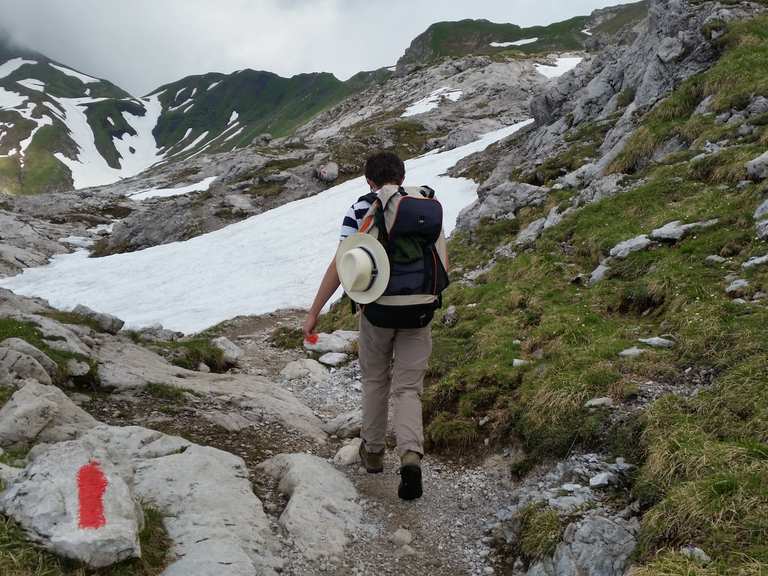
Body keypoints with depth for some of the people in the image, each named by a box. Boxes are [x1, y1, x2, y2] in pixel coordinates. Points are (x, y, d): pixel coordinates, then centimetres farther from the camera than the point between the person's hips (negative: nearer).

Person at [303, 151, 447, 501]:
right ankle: (411, 456, -14)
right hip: (418, 311, 1)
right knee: (408, 388, 7)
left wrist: (314, 311, -3)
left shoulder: (360, 209, -3)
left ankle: (373, 452, 32)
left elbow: (341, 265, -9)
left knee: (374, 381, 20)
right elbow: (441, 264, 6)